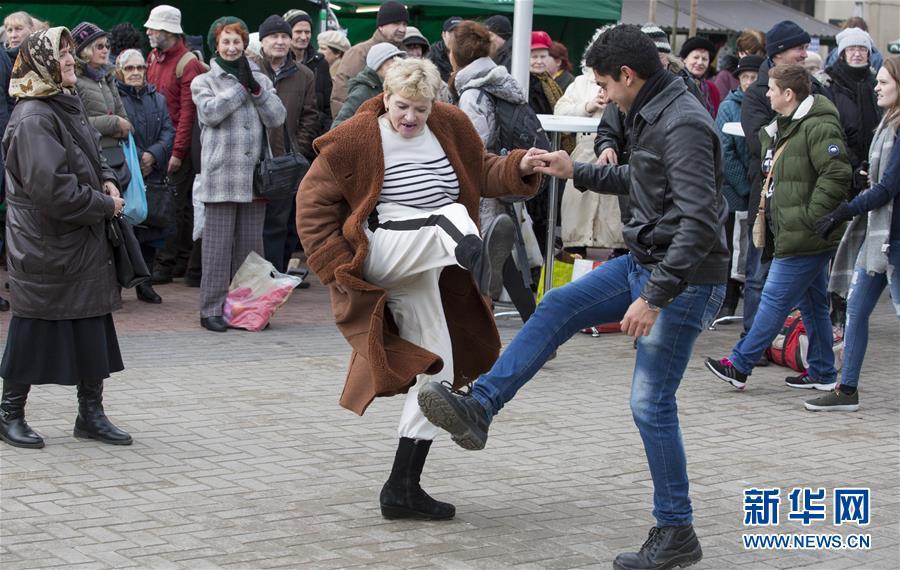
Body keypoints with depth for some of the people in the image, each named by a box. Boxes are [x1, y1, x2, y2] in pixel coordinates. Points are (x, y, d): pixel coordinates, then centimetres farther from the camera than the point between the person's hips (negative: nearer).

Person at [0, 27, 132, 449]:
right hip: (45, 247, -9)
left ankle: (91, 414, 19)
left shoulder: (67, 105, 10)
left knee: (93, 330, 10)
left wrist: (106, 180, 3)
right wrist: (105, 205, -15)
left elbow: (91, 156, 25)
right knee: (34, 332, 2)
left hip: (84, 242, 9)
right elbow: (52, 188, -25)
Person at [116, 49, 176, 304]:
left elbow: (168, 132, 7)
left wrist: (153, 155, -11)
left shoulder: (157, 99, 16)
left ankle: (144, 284, 18)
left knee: (153, 230, 7)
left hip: (153, 175, 6)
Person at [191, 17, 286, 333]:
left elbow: (277, 118, 1)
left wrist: (255, 88, -10)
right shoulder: (204, 81, 6)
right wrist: (240, 86, -9)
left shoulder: (261, 80, 13)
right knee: (218, 244, -2)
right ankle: (212, 310, 2)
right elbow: (210, 112, -13)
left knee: (251, 245, 9)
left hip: (254, 176, 3)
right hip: (221, 176, -3)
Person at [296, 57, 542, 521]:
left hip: (431, 270, 6)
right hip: (384, 253, -6)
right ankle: (470, 250, -69)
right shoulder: (356, 138, -6)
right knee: (453, 214, -30)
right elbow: (313, 203, -3)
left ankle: (403, 488, 9)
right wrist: (338, 267, -10)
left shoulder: (451, 126, 7)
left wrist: (519, 168, -8)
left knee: (437, 370, 3)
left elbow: (483, 173, 15)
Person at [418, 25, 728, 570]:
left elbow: (699, 222, -30)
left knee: (652, 404, -6)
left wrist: (654, 297, -30)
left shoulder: (684, 126, -23)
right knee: (557, 309, 7)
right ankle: (478, 409, 9)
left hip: (684, 279, -10)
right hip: (645, 261, 10)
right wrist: (576, 171, 24)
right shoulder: (657, 116, 7)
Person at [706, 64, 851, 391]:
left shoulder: (819, 127, -17)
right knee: (812, 303, 14)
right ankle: (822, 373, 20)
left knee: (775, 300, -5)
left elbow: (837, 174, -26)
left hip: (804, 239, -11)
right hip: (798, 236, 11)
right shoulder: (783, 127, 17)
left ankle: (739, 366, -1)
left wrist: (810, 218, -23)